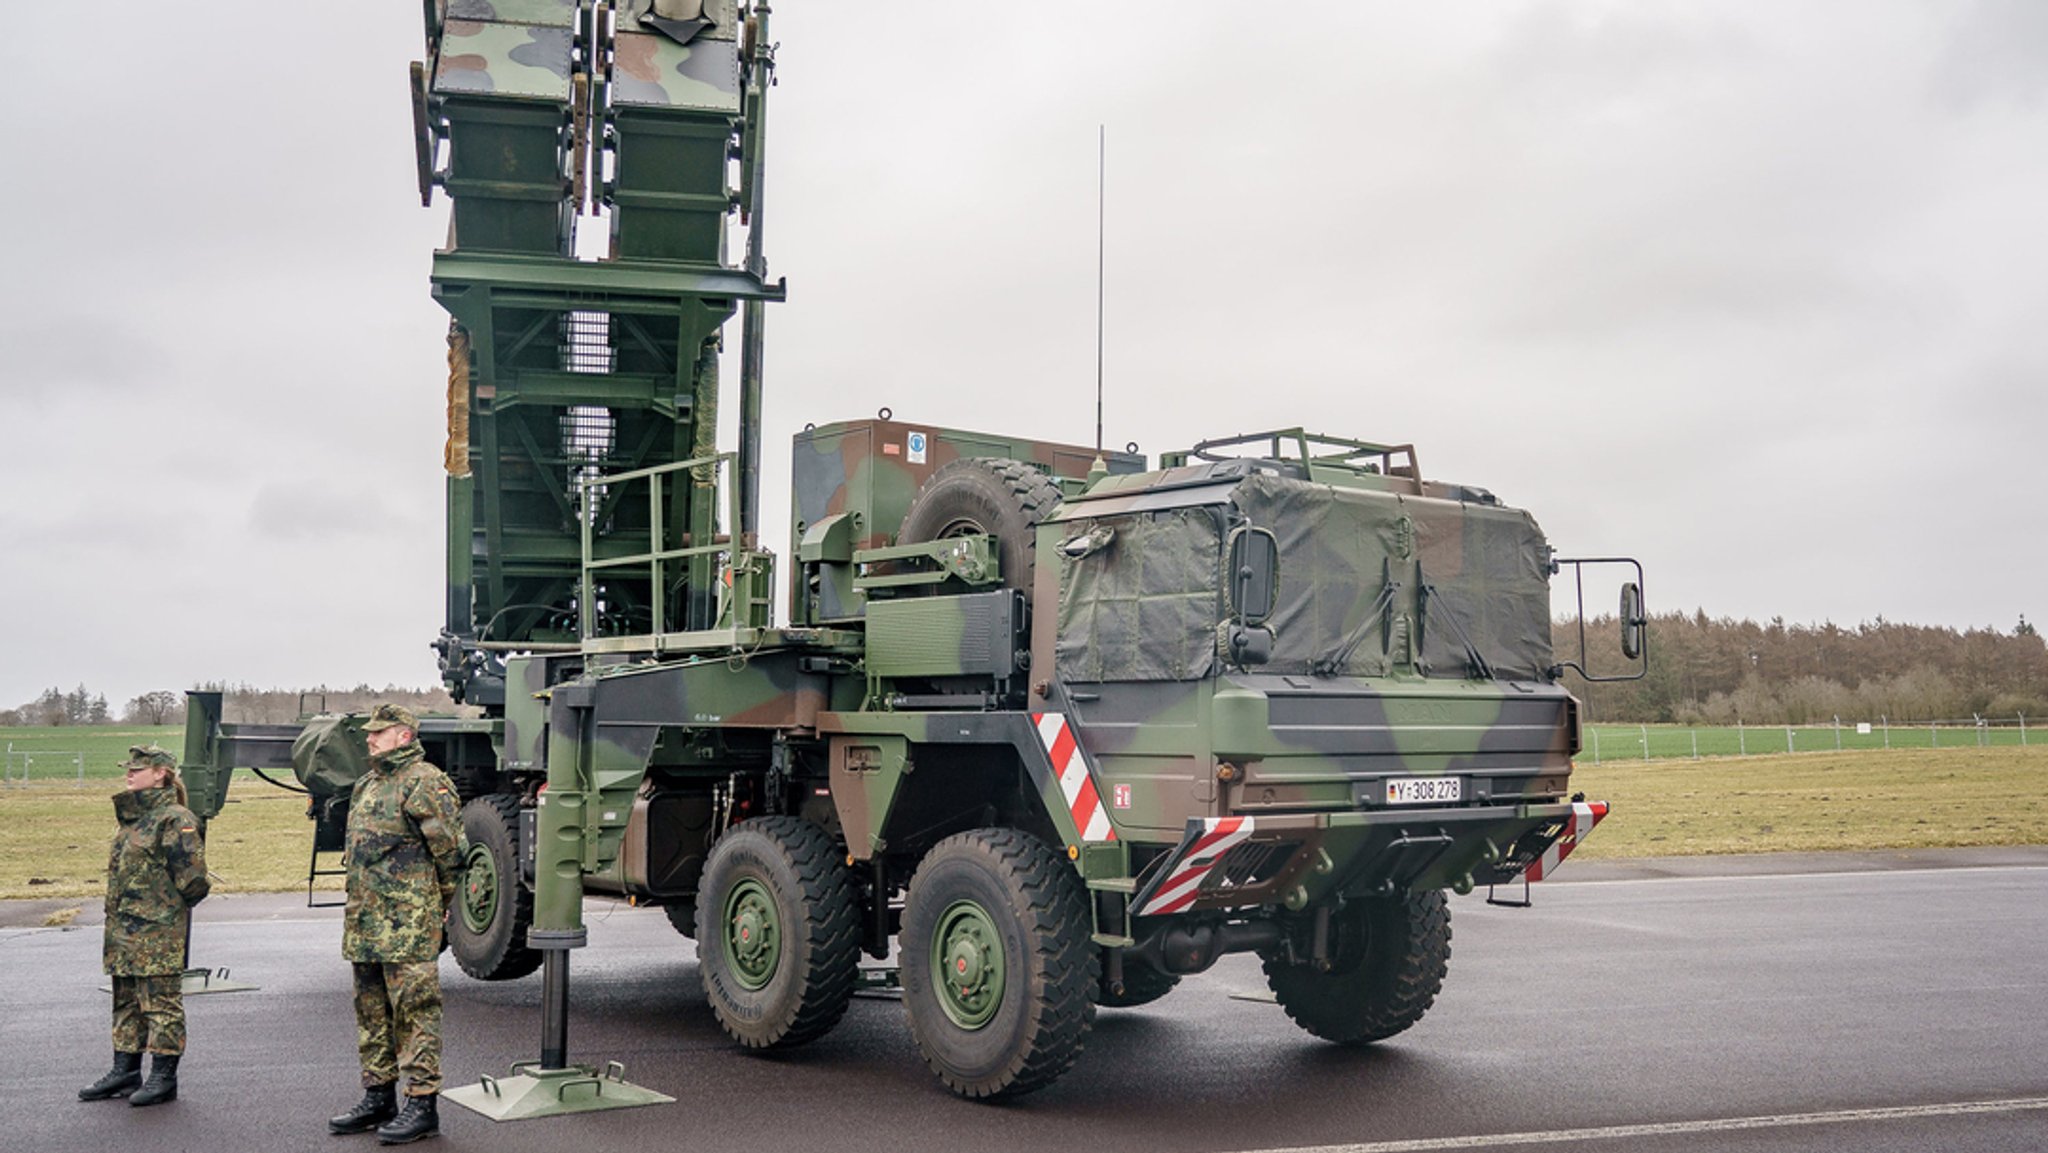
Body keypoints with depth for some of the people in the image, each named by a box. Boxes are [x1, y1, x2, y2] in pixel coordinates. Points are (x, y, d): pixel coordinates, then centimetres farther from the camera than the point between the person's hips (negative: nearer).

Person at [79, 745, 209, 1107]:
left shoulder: (175, 819, -13)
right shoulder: (130, 817, 14)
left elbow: (192, 879, -15)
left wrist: (165, 911, -5)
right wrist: (117, 917, 15)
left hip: (158, 933, -9)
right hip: (123, 932, 9)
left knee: (161, 1002, -2)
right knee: (126, 1001, 16)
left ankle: (164, 1077, 4)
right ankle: (125, 1071, 25)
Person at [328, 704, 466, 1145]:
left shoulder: (424, 783, -11)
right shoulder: (367, 785, 18)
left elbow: (451, 850, -12)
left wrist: (437, 903, -3)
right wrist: (356, 903, 21)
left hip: (407, 924, -10)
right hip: (365, 923, 10)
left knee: (414, 1012, -6)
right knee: (372, 1012, 15)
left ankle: (421, 1104, -2)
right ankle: (378, 1098, 25)